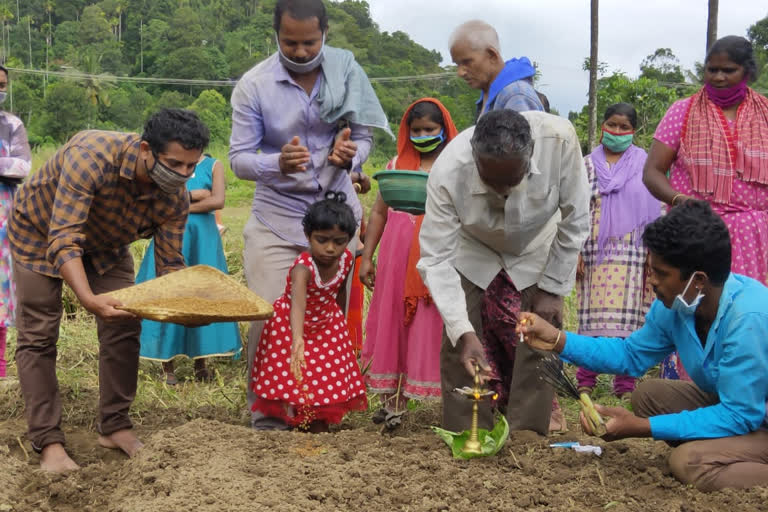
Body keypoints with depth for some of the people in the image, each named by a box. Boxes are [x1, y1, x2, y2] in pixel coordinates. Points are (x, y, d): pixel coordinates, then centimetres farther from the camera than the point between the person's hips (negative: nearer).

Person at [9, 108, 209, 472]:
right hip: (40, 233, -4)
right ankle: (47, 441, -2)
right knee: (38, 336, -7)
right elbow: (63, 240, -45)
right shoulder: (92, 156, -42)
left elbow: (169, 264, -17)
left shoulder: (175, 197, -24)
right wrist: (87, 298, -59)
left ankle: (114, 427, 9)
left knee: (124, 329, -3)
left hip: (105, 242, 5)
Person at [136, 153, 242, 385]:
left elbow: (218, 201, -9)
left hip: (203, 239, 0)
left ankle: (200, 363, 13)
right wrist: (194, 195, -11)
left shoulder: (213, 166, 4)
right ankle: (167, 366, 7)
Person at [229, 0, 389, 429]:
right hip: (278, 214, -2)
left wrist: (351, 155, -23)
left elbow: (365, 134, 1)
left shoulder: (346, 68, -3)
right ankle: (266, 418, 7)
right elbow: (239, 158, -10)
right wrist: (277, 163, -31)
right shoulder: (254, 86, -9)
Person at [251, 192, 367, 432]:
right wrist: (297, 340, -73)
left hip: (327, 326, 5)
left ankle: (319, 430, 23)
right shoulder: (303, 268, -37)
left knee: (327, 380, 10)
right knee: (290, 382, 2)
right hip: (291, 327, -5)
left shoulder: (347, 260, -18)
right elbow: (298, 302, -57)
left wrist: (340, 326, 15)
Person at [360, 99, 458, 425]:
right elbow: (379, 212, 13)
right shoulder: (396, 165, 13)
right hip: (398, 255, 3)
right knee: (393, 321, 4)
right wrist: (367, 257, 9)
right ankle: (391, 399, 13)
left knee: (431, 325, -2)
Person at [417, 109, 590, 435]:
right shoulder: (447, 173, -38)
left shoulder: (560, 139, -37)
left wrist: (553, 289, -16)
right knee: (457, 346, -8)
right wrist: (463, 331, -41)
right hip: (473, 253, 0)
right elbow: (435, 259, -32)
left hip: (535, 253, 1)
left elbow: (575, 220, -21)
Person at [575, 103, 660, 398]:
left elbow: (655, 210, 5)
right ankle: (586, 379, 10)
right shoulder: (588, 164, 9)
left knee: (629, 315, -1)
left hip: (632, 252, -1)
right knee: (592, 314, 1)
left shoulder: (644, 164, 7)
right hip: (595, 252, 1)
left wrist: (654, 254, -1)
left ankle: (625, 382, 6)